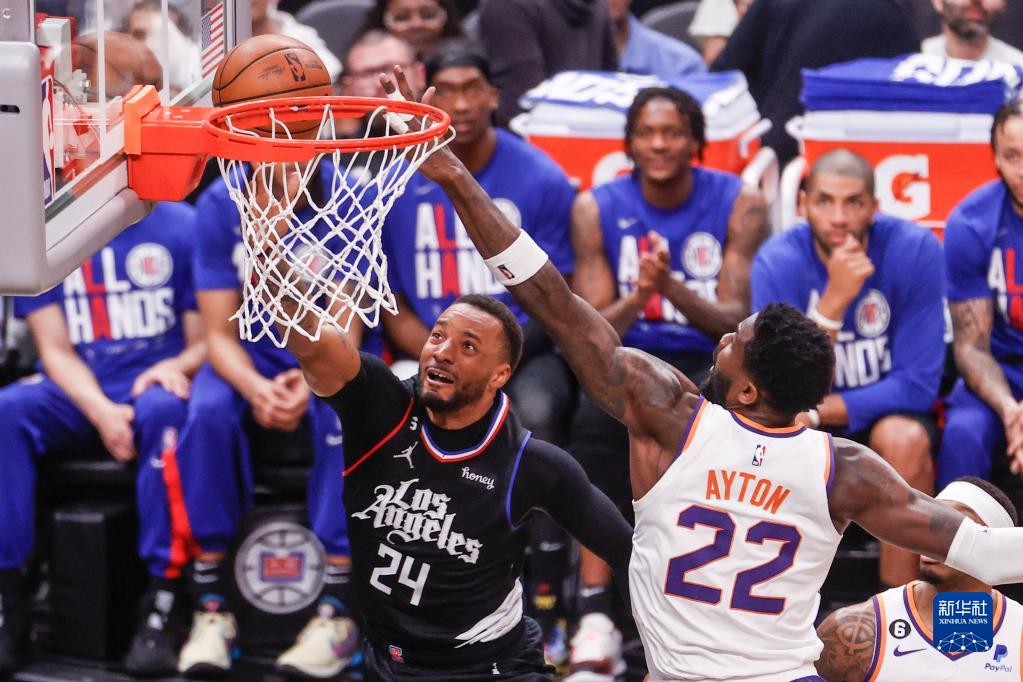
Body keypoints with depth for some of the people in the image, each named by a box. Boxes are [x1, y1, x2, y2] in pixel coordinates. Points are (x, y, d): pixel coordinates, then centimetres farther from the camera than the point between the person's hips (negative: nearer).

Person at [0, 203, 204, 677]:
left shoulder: (180, 227, 1)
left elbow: (206, 341, 4)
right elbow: (56, 349, 3)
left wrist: (178, 366, -20)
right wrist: (101, 411, -16)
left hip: (153, 386, -2)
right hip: (78, 392, 2)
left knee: (162, 411, -37)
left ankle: (163, 599, -36)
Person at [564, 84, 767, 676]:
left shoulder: (740, 205, -3)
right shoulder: (597, 209, 1)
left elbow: (738, 321, -9)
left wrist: (673, 289, -28)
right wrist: (635, 299, -26)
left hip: (711, 361, -1)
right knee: (597, 418, -34)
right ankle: (596, 615, -33)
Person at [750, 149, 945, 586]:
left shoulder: (916, 251, -19)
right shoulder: (777, 263, -17)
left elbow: (917, 385, -18)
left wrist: (815, 413, -24)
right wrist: (834, 300, -36)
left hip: (887, 410, -1)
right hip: (809, 422, 1)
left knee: (904, 439, -34)